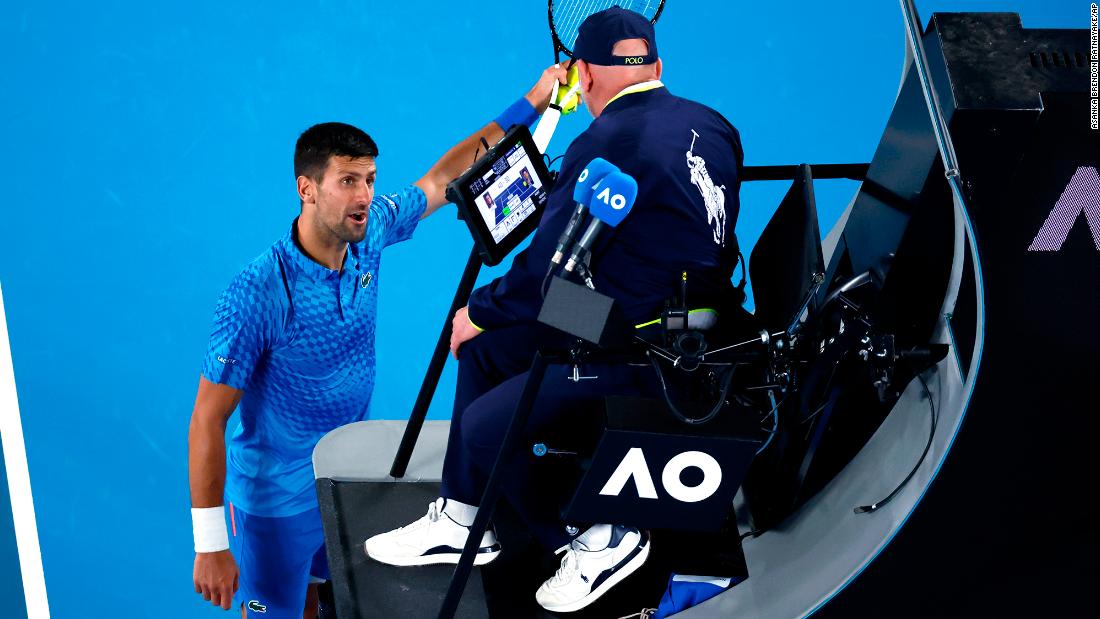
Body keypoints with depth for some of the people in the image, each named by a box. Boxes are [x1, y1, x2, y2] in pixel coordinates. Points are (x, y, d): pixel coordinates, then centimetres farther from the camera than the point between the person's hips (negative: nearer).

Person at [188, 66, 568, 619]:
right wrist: (210, 546, -23)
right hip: (277, 501, -6)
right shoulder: (259, 293, -27)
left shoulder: (369, 232, -9)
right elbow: (208, 418, -22)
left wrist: (530, 105, 9)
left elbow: (440, 180, 10)